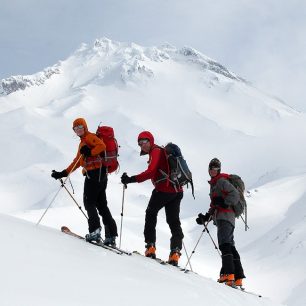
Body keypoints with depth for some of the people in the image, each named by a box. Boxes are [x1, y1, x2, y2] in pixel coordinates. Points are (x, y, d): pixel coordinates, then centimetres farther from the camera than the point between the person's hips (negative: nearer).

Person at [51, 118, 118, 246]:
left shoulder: (89, 137, 1)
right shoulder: (82, 143, 30)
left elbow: (102, 146, -18)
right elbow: (77, 162, 30)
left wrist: (90, 152, -25)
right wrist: (62, 173, 26)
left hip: (95, 172, -10)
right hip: (99, 174, 10)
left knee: (89, 202, -9)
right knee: (101, 205, 7)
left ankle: (95, 230, -18)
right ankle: (111, 236, 4)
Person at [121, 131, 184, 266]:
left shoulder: (155, 152, -7)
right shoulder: (163, 151, 21)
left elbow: (150, 172, -21)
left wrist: (131, 179, -25)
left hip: (164, 190, -8)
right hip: (177, 191, 8)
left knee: (151, 213, 13)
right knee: (174, 221, 10)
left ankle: (150, 246, 6)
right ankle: (175, 251, -3)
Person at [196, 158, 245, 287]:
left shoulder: (221, 181, -2)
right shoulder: (214, 184, 27)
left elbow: (235, 194, -14)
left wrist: (224, 202, -20)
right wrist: (206, 217, 24)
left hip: (224, 216, -10)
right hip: (220, 217, 10)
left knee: (224, 244, -22)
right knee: (230, 246, 6)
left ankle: (228, 274, -33)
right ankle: (238, 278, 5)